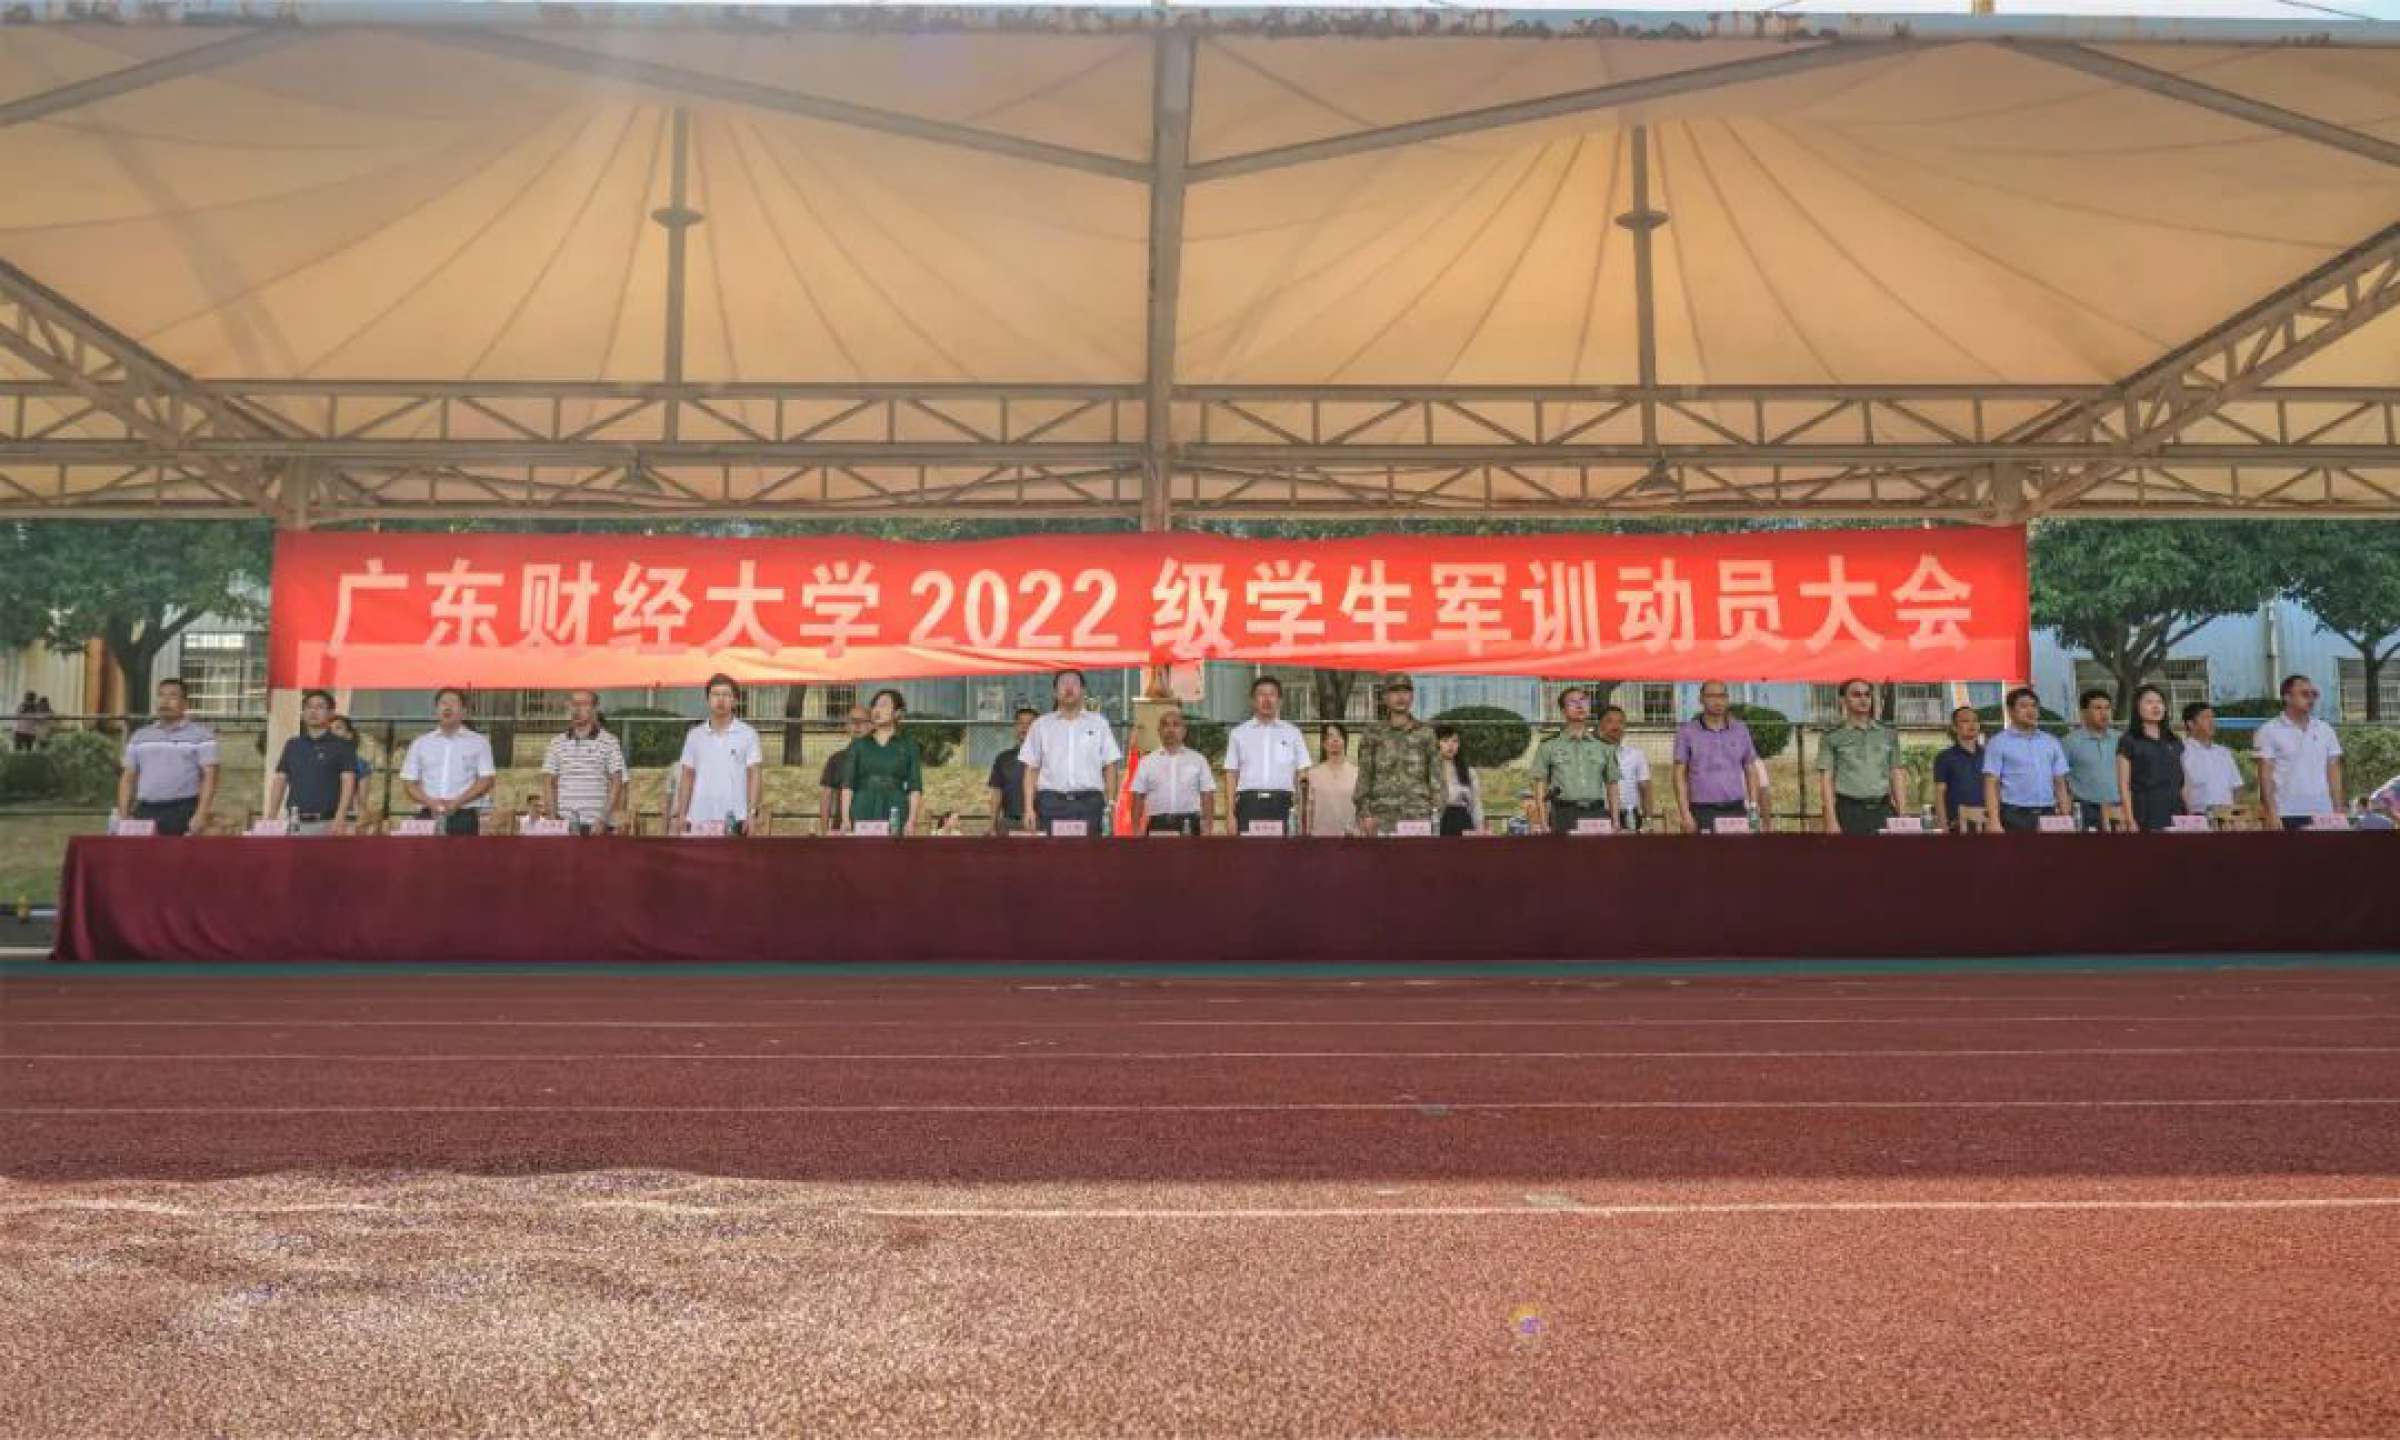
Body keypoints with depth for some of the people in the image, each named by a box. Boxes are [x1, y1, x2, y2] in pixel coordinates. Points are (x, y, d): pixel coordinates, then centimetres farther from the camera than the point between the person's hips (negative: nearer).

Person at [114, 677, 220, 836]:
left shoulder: (201, 735, 4)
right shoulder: (140, 736, 18)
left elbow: (209, 776, -3)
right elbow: (128, 778, 18)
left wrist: (200, 816, -14)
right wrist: (123, 816, 6)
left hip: (183, 813, -4)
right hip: (145, 812, 4)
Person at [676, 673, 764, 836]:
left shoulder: (747, 734, 2)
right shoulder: (695, 735, 11)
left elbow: (754, 775, 0)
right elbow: (687, 777, 13)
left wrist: (752, 812, -10)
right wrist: (681, 814, 5)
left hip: (733, 820, -3)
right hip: (698, 819, 3)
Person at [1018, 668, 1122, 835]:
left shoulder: (1098, 723, 11)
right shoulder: (1041, 725, 12)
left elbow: (1110, 767, 9)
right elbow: (1031, 770, 10)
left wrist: (1110, 806, 0)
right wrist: (1029, 808, 0)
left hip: (1089, 802, 0)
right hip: (1051, 802, 0)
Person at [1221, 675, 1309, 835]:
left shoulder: (1293, 733, 12)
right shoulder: (1239, 733, 12)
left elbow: (1302, 774, 10)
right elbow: (1231, 775, 9)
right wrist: (1230, 814, 1)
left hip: (1282, 803, 0)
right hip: (1249, 803, 0)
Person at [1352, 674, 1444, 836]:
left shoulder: (1425, 734, 11)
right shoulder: (1373, 736, 9)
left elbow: (1436, 776, 10)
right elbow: (1364, 778, 6)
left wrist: (1437, 808, -2)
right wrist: (1365, 813, -4)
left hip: (1418, 816, 0)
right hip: (1383, 815, 0)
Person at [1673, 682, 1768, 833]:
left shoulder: (1740, 730, 11)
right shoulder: (1687, 732, 3)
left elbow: (1751, 772, 15)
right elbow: (1680, 775, 1)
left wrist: (1754, 809, 6)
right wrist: (1685, 812, -7)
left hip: (1735, 809, 2)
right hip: (1703, 811, -2)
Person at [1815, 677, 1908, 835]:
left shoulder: (1889, 734, 13)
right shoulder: (1833, 737, 3)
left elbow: (1897, 776, 14)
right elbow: (1826, 780, -1)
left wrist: (1903, 816, 5)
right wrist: (1831, 820, -10)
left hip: (1882, 810, 3)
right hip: (1850, 811, -3)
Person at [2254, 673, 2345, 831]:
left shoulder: (2325, 730, 12)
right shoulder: (2270, 731, -1)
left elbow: (2333, 772, 12)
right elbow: (2266, 774, -6)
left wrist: (2338, 811, 5)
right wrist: (2272, 813, -13)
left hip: (2322, 813, 4)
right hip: (2286, 814, -4)